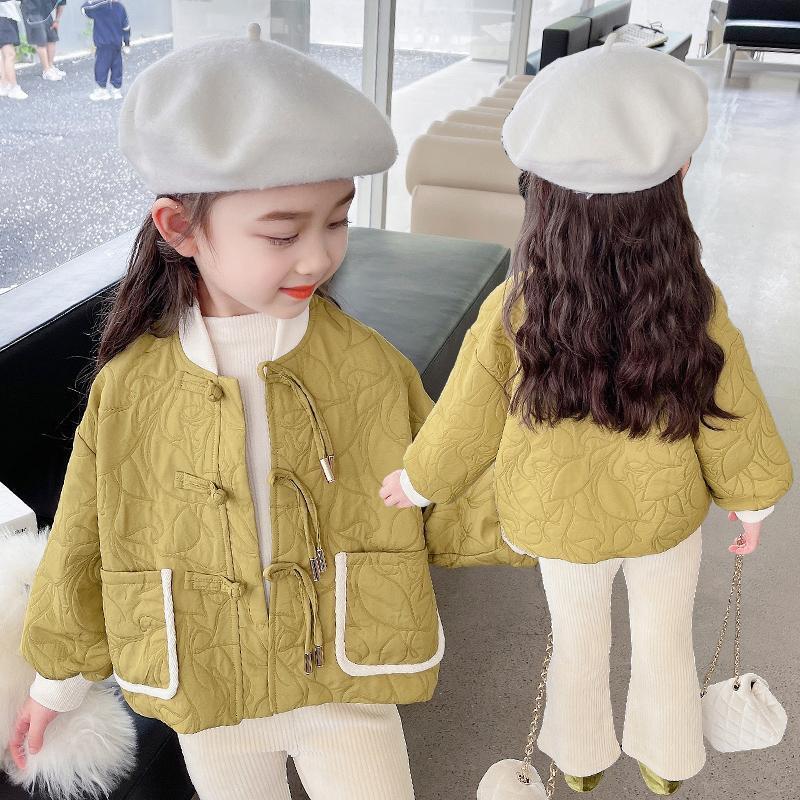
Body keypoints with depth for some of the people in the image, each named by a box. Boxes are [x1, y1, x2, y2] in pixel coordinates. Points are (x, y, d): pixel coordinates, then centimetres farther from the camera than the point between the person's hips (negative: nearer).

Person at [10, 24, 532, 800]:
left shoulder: (371, 365, -15)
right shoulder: (130, 385, -15)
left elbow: (437, 513, -6)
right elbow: (83, 545, -1)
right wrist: (60, 675, 10)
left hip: (345, 686, -1)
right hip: (206, 702, 1)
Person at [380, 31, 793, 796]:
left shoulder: (512, 315, -31)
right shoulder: (699, 314, -29)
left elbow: (465, 425, -15)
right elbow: (735, 428, -13)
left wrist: (416, 480, 5)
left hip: (568, 518, 0)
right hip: (666, 511, 0)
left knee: (579, 640, 27)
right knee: (665, 639, 27)